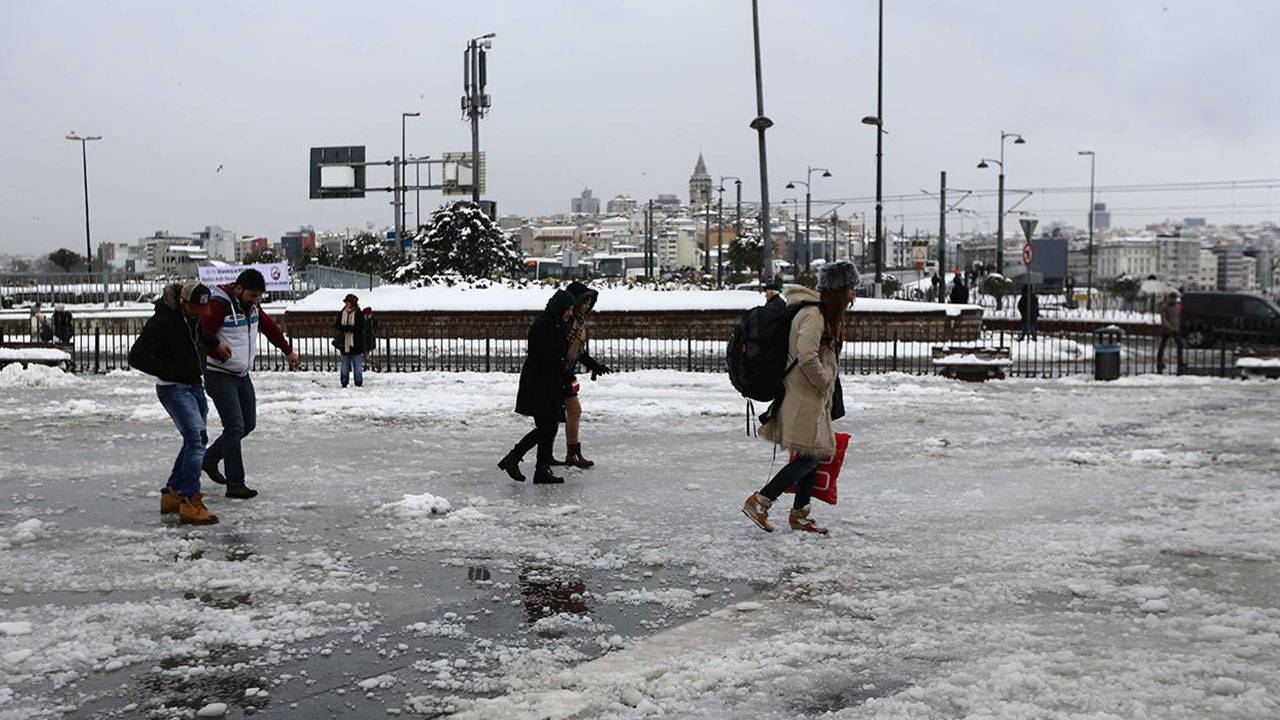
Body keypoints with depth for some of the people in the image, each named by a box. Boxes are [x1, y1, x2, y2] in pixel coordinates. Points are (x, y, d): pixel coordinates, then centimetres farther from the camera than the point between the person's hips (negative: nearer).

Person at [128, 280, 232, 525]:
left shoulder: (194, 314, 5)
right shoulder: (162, 321, -21)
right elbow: (137, 357, -21)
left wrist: (215, 344, 33)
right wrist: (173, 371, -24)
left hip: (195, 386, 9)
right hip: (174, 389, -9)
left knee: (196, 441, 15)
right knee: (196, 438, -20)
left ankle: (172, 494, 27)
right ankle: (190, 503, -20)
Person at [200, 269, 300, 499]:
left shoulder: (251, 306, 8)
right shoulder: (219, 306, -18)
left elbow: (270, 327, 23)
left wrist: (288, 351, 33)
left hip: (242, 376, 9)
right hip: (220, 376, -9)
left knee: (249, 424, 12)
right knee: (235, 427, -13)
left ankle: (210, 459, 31)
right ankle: (235, 484, -8)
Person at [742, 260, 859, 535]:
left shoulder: (825, 315, 14)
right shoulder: (813, 315, -19)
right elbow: (807, 356, -28)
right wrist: (825, 382, -16)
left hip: (814, 398, 10)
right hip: (803, 397, -10)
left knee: (814, 456, 13)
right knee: (809, 456, -9)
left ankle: (799, 514, 21)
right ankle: (759, 502, -5)